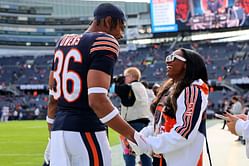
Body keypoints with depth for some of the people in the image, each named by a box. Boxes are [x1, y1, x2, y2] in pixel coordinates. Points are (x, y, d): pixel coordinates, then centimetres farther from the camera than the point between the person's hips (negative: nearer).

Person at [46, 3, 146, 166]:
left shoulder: (63, 42, 15)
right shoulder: (104, 42, -9)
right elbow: (97, 100, -20)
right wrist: (134, 136, -17)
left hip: (59, 129, 8)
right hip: (86, 132, -7)